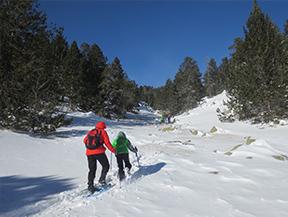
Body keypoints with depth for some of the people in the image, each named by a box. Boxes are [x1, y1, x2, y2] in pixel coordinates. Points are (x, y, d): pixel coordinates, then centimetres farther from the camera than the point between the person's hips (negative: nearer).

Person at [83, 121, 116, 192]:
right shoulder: (103, 132, 6)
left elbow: (85, 141, 26)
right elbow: (107, 143, 1)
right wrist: (114, 151, 8)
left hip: (89, 153, 5)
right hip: (99, 152, -5)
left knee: (92, 169, 12)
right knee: (106, 166, 10)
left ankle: (90, 185, 8)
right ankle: (102, 179, -6)